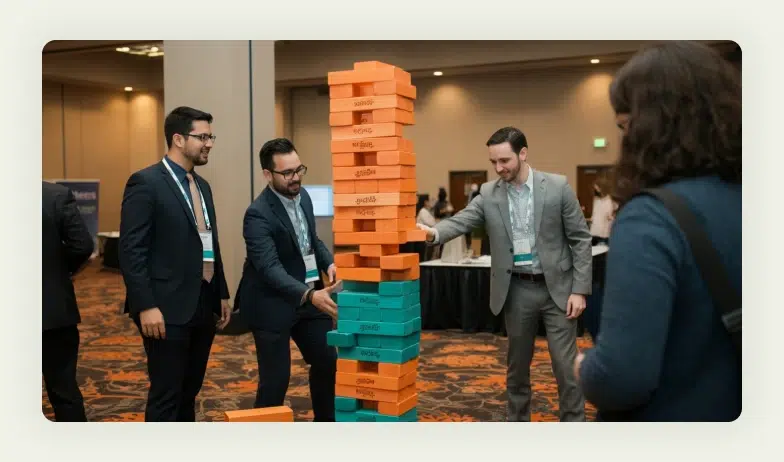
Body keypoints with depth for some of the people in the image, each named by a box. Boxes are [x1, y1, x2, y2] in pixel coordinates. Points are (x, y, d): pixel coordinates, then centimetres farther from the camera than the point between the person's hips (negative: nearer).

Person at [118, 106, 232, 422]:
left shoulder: (202, 185, 15)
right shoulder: (146, 182, -10)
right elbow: (131, 251, -15)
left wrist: (221, 295, 17)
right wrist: (146, 306, -19)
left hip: (203, 306, 8)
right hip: (168, 309, -8)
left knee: (189, 392, 16)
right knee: (166, 396, 0)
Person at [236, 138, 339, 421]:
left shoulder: (302, 196, 1)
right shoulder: (259, 214, -23)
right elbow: (270, 268, -32)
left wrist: (329, 263, -5)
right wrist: (310, 295, -45)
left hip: (309, 296, 8)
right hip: (273, 304, -8)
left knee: (327, 362, 15)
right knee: (275, 379, -3)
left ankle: (325, 425, 35)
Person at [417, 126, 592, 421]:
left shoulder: (557, 186, -7)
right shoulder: (489, 193, 1)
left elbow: (580, 240, -4)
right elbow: (461, 221, -11)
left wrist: (580, 290, -8)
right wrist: (433, 232, -34)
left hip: (557, 287, -2)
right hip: (517, 290, 3)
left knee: (566, 365, 0)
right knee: (517, 366, 13)